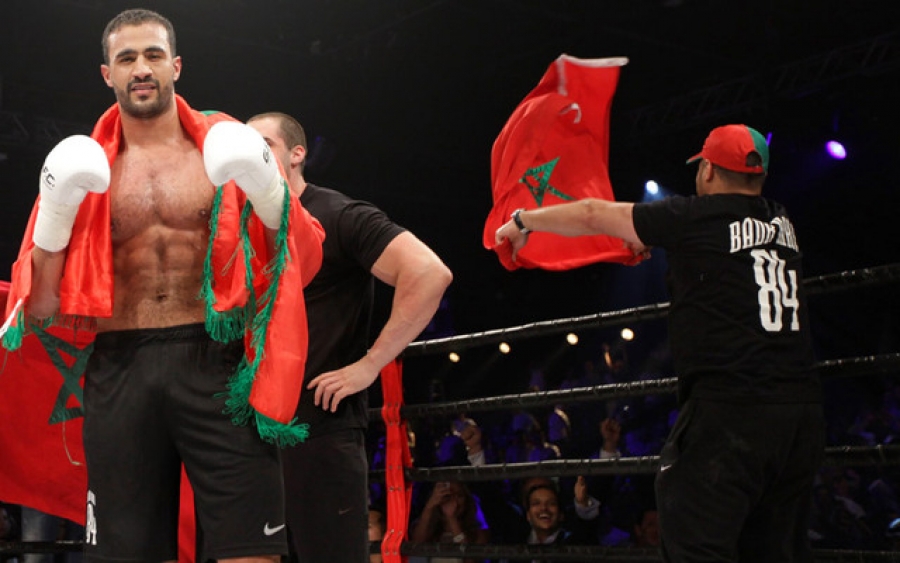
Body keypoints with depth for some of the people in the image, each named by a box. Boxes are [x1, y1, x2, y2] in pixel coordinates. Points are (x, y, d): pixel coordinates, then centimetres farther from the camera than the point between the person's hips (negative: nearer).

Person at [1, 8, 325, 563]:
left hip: (217, 364, -2)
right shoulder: (85, 169, 12)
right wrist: (56, 212, -5)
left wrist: (269, 193, -11)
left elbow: (302, 262, 6)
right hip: (120, 375, 2)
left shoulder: (224, 148, 8)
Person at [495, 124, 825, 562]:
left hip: (730, 410, -7)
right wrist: (660, 240, 40)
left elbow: (592, 216, 6)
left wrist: (524, 220, 19)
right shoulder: (781, 224, 13)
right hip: (802, 413, 7)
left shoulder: (696, 217, -4)